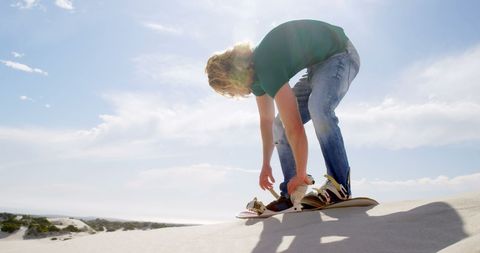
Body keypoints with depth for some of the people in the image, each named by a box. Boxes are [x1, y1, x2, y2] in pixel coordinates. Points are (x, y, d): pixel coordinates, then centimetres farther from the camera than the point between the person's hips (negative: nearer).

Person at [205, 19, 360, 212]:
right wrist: (266, 165, 12)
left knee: (318, 107, -37)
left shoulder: (267, 70, -33)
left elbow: (295, 128, -34)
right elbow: (266, 120, 6)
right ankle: (292, 194, -1)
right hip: (318, 64, 9)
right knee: (281, 123, -3)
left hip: (341, 55, -9)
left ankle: (339, 185, -24)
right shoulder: (254, 70, -3)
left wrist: (301, 174, -24)